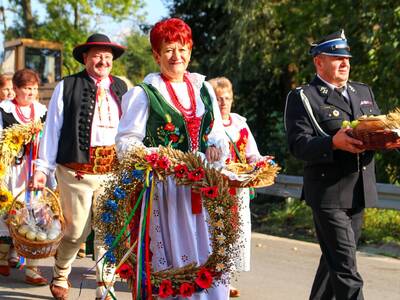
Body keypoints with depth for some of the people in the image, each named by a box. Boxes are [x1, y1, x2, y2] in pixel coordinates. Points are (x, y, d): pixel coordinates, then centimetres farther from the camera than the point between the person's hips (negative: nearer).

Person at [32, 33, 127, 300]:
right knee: (77, 230, 2)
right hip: (76, 172, -2)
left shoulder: (121, 88, 11)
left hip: (113, 171, 3)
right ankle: (60, 275, 30)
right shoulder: (67, 87, 2)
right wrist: (43, 167, -2)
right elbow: (52, 128, 1)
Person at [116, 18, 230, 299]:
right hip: (165, 186, -4)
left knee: (210, 256, 3)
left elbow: (218, 133, 18)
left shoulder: (204, 88, 14)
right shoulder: (145, 94, 0)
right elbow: (126, 141, -3)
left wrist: (216, 148, -4)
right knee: (173, 256, -3)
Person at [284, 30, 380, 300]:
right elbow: (299, 145, -13)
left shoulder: (364, 92, 17)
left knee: (335, 260, 18)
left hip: (360, 193, 7)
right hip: (328, 194, -7)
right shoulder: (302, 97, -3)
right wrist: (334, 142, -30)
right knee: (346, 270, -10)